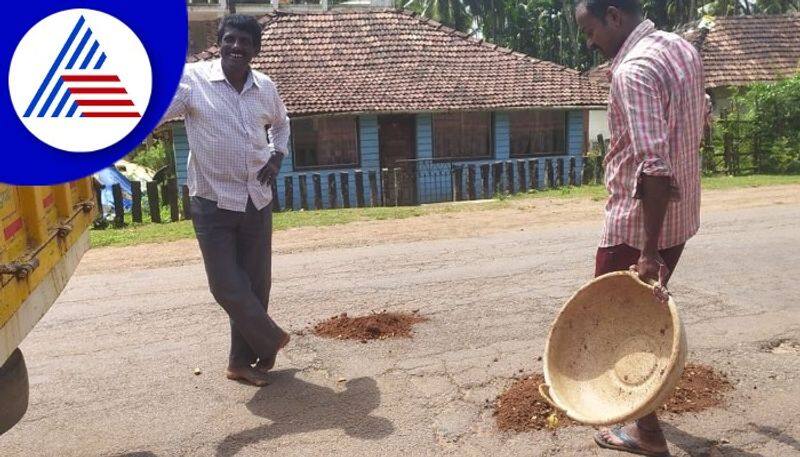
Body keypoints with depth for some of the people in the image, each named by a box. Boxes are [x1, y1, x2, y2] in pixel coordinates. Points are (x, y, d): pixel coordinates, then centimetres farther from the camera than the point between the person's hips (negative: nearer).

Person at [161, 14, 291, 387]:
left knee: (256, 284, 10)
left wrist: (277, 157, 4)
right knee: (228, 287, -3)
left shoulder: (265, 87, 3)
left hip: (257, 201, 4)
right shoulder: (191, 79, -11)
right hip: (213, 203, -4)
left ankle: (242, 360, 29)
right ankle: (270, 340, 25)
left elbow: (281, 123, 22)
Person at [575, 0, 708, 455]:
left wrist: (649, 250, -29)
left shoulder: (632, 71, -22)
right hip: (680, 216, 9)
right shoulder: (683, 47, 8)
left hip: (637, 223, -9)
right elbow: (701, 115, 23)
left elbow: (654, 167, -30)